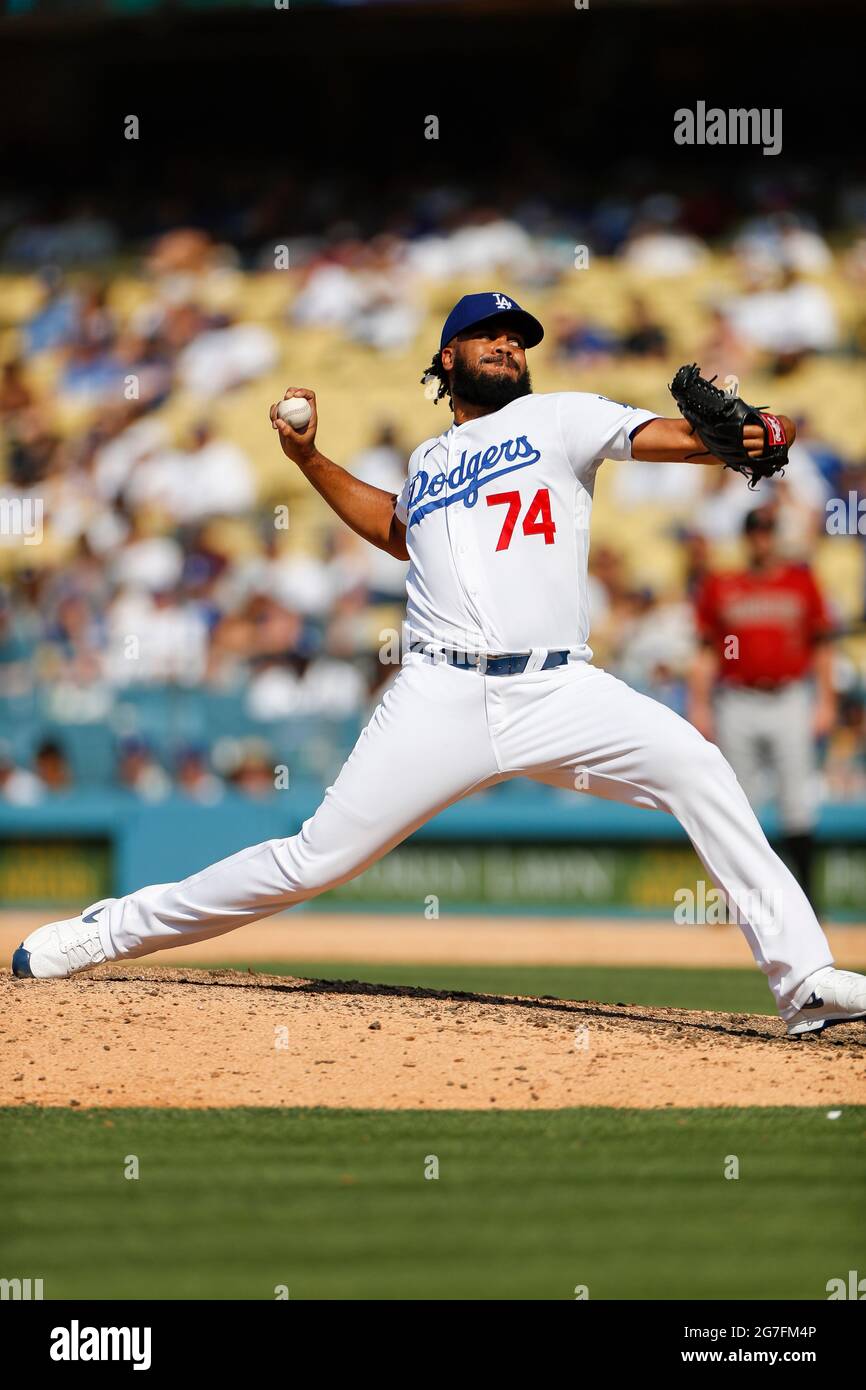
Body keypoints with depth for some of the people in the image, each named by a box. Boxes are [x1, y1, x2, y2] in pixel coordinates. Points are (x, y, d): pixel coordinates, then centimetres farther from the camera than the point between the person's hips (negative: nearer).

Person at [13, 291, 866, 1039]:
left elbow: (653, 436, -6)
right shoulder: (427, 461, 23)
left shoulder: (559, 419, 12)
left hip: (557, 691, -1)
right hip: (442, 696, 2)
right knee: (316, 858, -4)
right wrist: (310, 460, 37)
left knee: (694, 767, -24)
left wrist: (740, 438, -26)